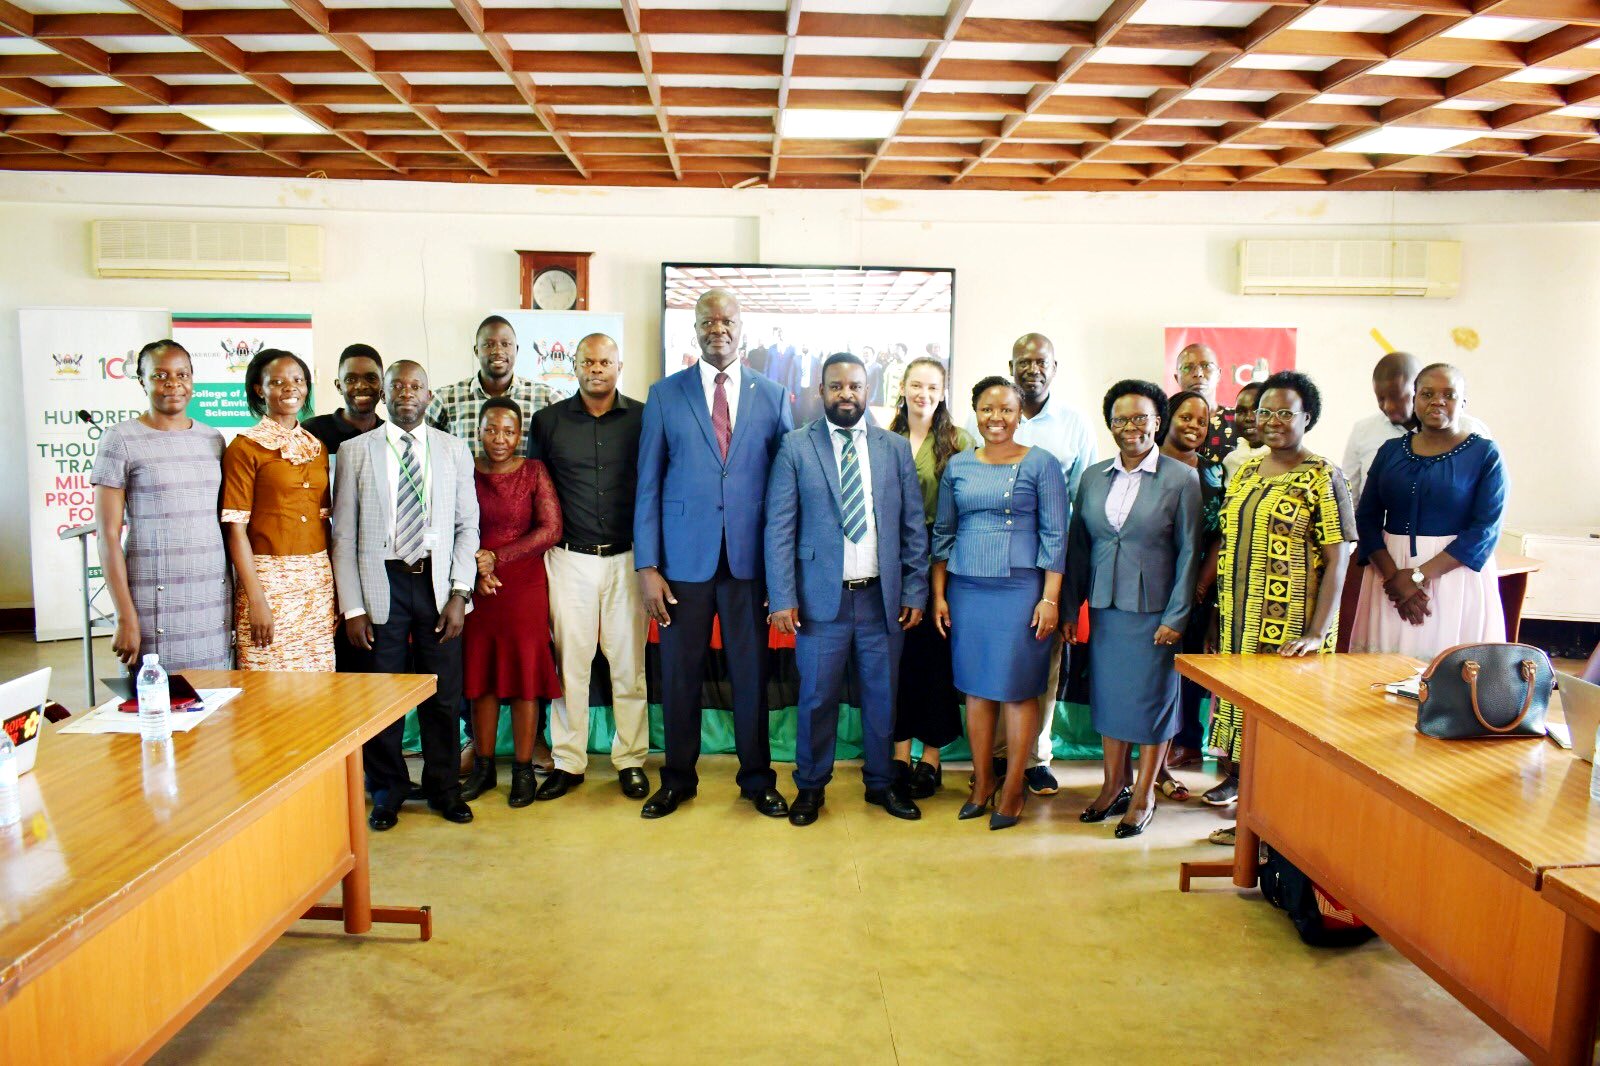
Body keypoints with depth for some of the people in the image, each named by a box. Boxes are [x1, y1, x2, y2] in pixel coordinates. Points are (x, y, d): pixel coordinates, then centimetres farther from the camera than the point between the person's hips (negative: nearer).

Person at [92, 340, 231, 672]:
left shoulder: (213, 439, 11)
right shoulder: (121, 440, -2)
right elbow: (108, 535, -4)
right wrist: (125, 617, -9)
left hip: (214, 595, 4)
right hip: (154, 600, -4)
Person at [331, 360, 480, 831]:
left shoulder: (454, 450, 7)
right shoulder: (355, 451, 3)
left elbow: (467, 526, 6)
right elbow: (344, 535, 2)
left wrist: (459, 594, -3)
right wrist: (352, 607, -4)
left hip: (438, 581, 1)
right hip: (382, 583, -1)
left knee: (444, 694, 6)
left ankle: (443, 786, 24)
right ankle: (386, 791, 24)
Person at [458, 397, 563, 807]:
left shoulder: (534, 472, -1)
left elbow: (551, 528, -7)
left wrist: (497, 558, -11)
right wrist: (475, 570, -10)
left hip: (525, 586, -2)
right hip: (476, 588, 2)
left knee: (525, 674, 1)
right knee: (480, 676, 7)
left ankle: (523, 769, 10)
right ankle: (483, 766, 19)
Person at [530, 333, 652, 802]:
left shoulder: (642, 418, 2)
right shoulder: (549, 421, 5)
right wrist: (546, 542, 5)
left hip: (627, 557, 0)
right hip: (570, 558, 1)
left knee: (629, 664, 5)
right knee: (569, 661, 5)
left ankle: (630, 759, 18)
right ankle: (568, 761, 18)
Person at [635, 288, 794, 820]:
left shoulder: (772, 395, 6)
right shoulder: (665, 395, 4)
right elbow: (648, 486, 2)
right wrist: (647, 566, -4)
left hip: (751, 556, 0)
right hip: (684, 557, 0)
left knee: (752, 671, 8)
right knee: (680, 672, 8)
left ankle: (757, 777, 26)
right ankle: (677, 778, 26)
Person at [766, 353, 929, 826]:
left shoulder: (895, 448, 7)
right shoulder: (795, 447, 0)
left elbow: (913, 526, 8)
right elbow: (779, 528, -4)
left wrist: (915, 591, 2)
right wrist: (782, 598, -9)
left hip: (883, 597, 2)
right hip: (822, 597, -2)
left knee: (882, 695, 12)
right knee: (817, 697, 6)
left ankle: (882, 782, 30)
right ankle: (811, 786, 25)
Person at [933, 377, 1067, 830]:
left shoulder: (1041, 464, -1)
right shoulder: (958, 466, 9)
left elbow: (1054, 535, -3)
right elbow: (943, 533, 12)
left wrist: (1050, 598, -9)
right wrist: (938, 595, 7)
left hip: (1020, 589, -3)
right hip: (966, 589, 3)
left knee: (1017, 688, 2)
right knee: (976, 687, 9)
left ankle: (1013, 788, 15)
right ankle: (981, 783, 21)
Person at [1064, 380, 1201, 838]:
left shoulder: (1182, 478, -4)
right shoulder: (1093, 477, 7)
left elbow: (1189, 552, -5)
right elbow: (1078, 546, 10)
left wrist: (1176, 617, -10)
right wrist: (1070, 607, 6)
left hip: (1154, 610, -4)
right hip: (1104, 607, 4)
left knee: (1153, 697, 5)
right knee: (1108, 695, 11)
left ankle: (1143, 795, 18)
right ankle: (1114, 785, 27)